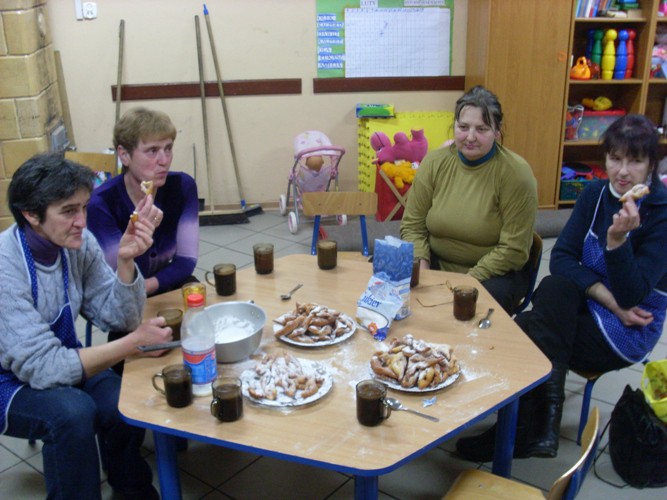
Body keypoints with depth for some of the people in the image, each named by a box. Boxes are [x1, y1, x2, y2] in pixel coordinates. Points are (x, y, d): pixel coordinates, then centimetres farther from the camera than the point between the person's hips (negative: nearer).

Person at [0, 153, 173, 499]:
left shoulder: (79, 243, -10)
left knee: (123, 403, -22)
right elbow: (41, 367, -29)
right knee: (72, 412, -32)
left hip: (63, 363, 5)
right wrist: (132, 344, -28)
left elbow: (120, 318, -10)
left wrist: (126, 260, -26)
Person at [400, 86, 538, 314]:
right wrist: (422, 268, -16)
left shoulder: (515, 173, -14)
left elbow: (513, 250, -15)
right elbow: (412, 225, 1)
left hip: (495, 271, -3)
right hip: (437, 263, 4)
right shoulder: (434, 162, -3)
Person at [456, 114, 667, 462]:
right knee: (555, 287, -28)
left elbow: (631, 295, -20)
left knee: (527, 331, -23)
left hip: (629, 332, -4)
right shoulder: (596, 194, 0)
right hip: (586, 308, 4)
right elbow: (561, 257, -8)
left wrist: (618, 239, -34)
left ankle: (525, 434, -6)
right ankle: (545, 421, -23)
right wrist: (611, 301, -18)